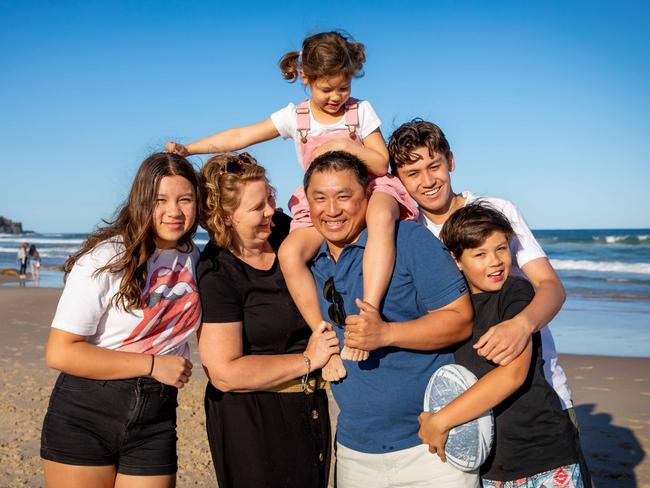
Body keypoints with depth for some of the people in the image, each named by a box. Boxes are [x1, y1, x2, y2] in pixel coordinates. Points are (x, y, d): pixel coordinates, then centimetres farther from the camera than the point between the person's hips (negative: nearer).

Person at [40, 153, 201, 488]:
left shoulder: (193, 258, 5)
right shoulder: (106, 259, -13)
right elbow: (59, 353, -17)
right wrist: (152, 365, -17)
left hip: (155, 421, 4)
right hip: (86, 413, -4)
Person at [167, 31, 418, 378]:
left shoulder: (360, 110, 0)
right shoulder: (295, 116, 2)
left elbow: (381, 164, -1)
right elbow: (240, 136, -1)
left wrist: (344, 145, -16)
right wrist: (188, 149, -8)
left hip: (367, 189, -2)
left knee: (381, 217, -42)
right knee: (289, 253, -27)